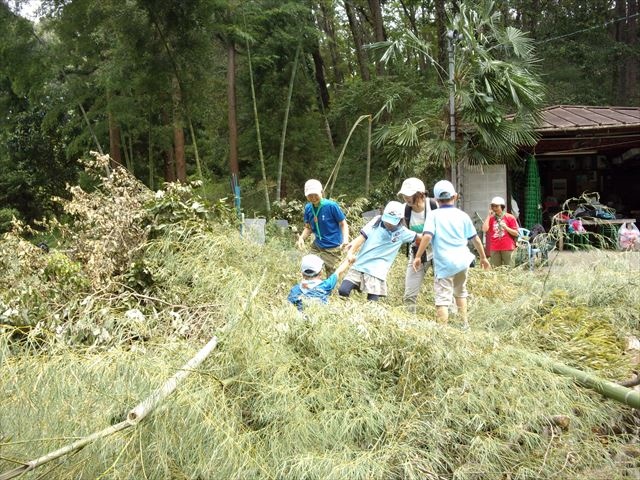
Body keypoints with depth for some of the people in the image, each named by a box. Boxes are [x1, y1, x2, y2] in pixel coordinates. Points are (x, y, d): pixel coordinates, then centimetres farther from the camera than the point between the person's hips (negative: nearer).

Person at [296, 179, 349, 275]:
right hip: (317, 246, 5)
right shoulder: (308, 208, -1)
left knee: (331, 275, 0)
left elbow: (343, 224, -8)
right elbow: (308, 227, 9)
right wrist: (301, 238, -11)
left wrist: (345, 240, -25)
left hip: (332, 248, -5)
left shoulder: (331, 206, -16)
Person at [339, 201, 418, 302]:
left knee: (372, 302, -8)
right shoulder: (377, 221, 2)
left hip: (377, 272, -2)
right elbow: (362, 237, -3)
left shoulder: (402, 232, 0)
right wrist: (351, 252, -13)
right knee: (343, 291, -6)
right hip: (359, 265, 2)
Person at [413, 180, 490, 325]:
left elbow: (427, 236, -16)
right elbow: (475, 239, 12)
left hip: (444, 263, -4)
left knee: (443, 298, -5)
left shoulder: (434, 215, -2)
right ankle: (464, 324, 32)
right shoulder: (463, 215, 7)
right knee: (460, 292, 26)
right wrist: (483, 257, 24)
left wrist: (418, 256, -10)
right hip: (462, 261, 4)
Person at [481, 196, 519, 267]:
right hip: (494, 249, 3)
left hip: (507, 248, -2)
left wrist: (506, 227, -13)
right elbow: (484, 229, -7)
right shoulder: (491, 218, 10)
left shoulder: (510, 218, 3)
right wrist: (489, 215, -3)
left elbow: (516, 233, 2)